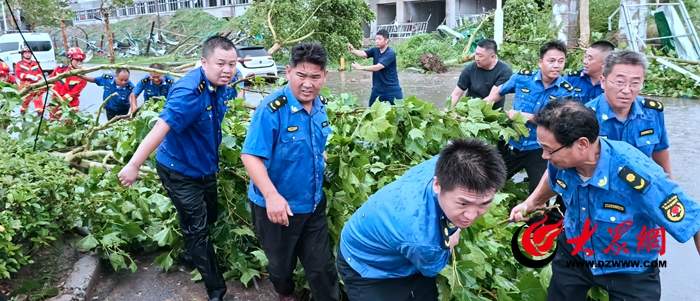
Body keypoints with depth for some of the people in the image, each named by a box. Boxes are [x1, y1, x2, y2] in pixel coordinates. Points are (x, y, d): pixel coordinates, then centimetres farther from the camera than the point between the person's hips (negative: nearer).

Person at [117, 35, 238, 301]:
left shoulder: (219, 84, -7)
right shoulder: (189, 92, -33)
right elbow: (161, 128, -41)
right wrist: (134, 165, -45)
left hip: (206, 166, 8)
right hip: (180, 171, -8)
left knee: (209, 220, 25)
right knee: (197, 230, 2)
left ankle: (196, 258, 51)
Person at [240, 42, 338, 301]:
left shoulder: (320, 106, -2)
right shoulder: (272, 108, -24)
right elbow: (250, 155, -27)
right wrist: (272, 196, -35)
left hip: (314, 204, 4)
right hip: (276, 206, -4)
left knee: (322, 267, 12)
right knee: (281, 263, 20)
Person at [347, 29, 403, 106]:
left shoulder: (390, 53, -17)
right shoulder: (375, 50, 3)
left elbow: (377, 67, -27)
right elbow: (362, 53, -12)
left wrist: (360, 67, -31)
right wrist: (353, 51, -33)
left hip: (392, 90, -6)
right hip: (377, 89, 6)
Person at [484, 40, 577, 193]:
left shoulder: (566, 91, -10)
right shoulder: (522, 78, -6)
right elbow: (499, 91, 13)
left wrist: (526, 116, -21)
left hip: (539, 150, -2)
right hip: (512, 145, 2)